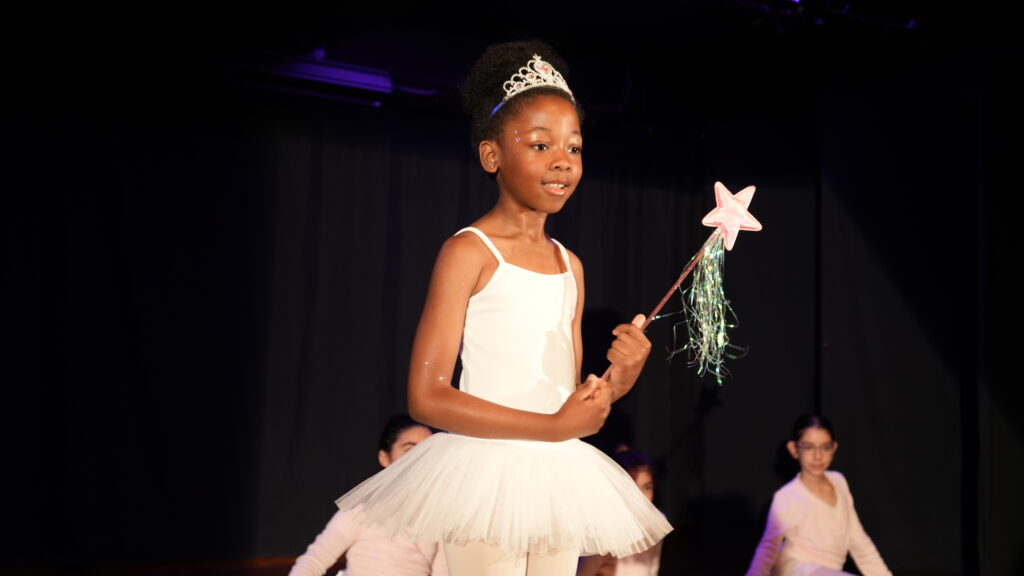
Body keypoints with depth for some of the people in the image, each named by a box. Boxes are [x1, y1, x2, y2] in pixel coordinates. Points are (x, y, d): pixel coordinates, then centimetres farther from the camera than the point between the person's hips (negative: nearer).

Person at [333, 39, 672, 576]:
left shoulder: (569, 265, 12)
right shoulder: (470, 251, -8)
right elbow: (426, 396, -14)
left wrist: (618, 379, -5)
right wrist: (552, 427, -15)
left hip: (559, 476, 6)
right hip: (489, 470, -6)